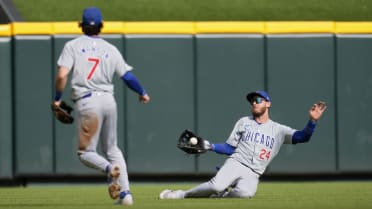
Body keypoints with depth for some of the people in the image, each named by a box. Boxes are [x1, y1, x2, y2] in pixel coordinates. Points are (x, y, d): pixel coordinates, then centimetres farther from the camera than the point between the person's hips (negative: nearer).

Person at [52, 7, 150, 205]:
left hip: (87, 103, -4)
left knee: (85, 151, 5)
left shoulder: (73, 46, 1)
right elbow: (128, 76, 11)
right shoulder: (111, 49, 10)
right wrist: (142, 93, 29)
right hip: (108, 100, 4)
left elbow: (62, 75, -10)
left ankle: (109, 168, -26)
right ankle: (125, 193, 6)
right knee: (112, 149, 18)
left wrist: (57, 98, 4)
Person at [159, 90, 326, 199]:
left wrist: (312, 121, -19)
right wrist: (210, 147, 0)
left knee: (245, 191, -38)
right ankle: (182, 194, -13)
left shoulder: (279, 130, 11)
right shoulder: (244, 122, 16)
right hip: (235, 163, 0)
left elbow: (302, 137, -1)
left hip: (252, 174, 0)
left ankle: (217, 196, -11)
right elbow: (230, 148, 15)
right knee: (217, 185, -33)